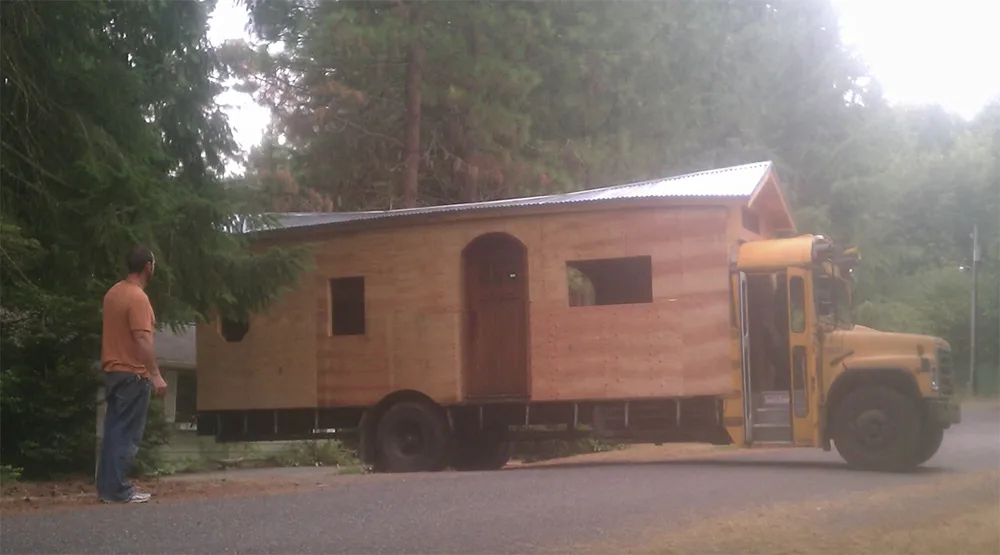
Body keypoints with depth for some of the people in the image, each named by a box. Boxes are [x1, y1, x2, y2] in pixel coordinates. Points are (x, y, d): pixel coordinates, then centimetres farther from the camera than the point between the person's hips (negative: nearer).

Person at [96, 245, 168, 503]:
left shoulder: (113, 292, 12)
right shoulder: (137, 297, -17)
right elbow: (142, 339, -23)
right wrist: (156, 375, -24)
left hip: (113, 370, 9)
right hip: (133, 374, -9)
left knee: (114, 430, 12)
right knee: (127, 434, -5)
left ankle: (107, 486, 14)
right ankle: (118, 490, -4)